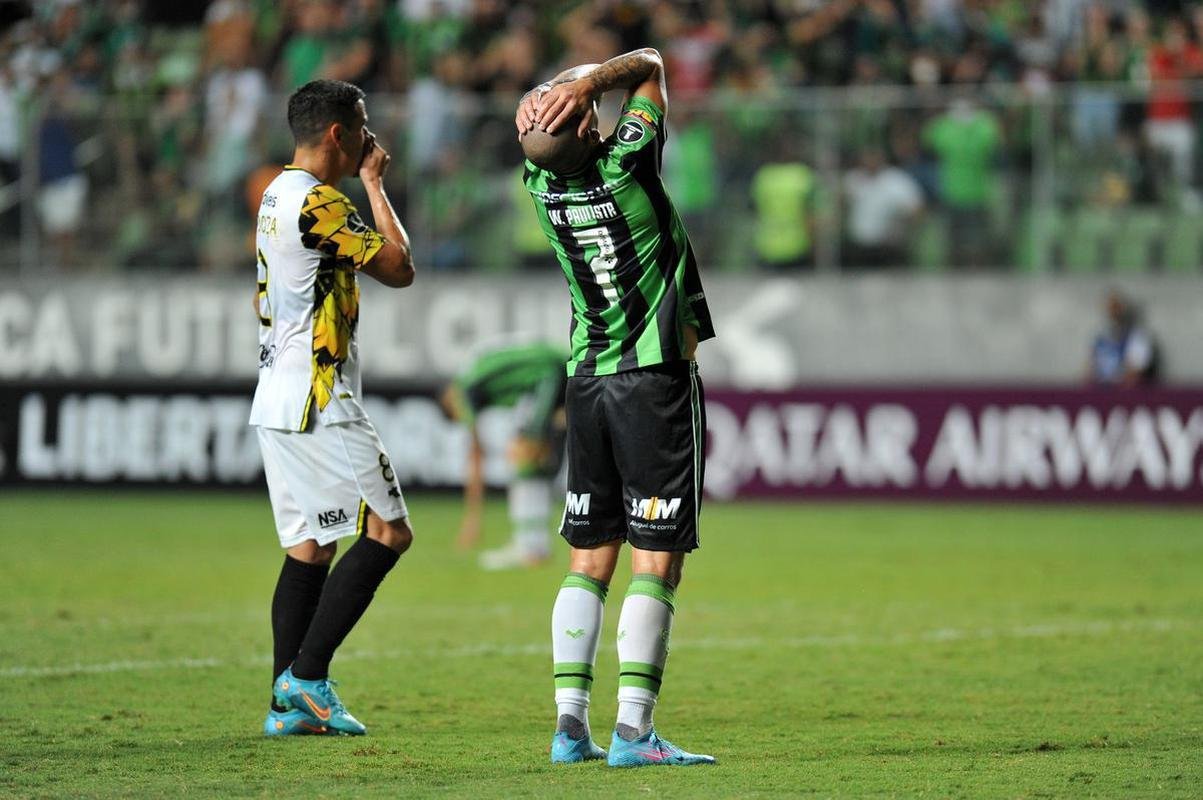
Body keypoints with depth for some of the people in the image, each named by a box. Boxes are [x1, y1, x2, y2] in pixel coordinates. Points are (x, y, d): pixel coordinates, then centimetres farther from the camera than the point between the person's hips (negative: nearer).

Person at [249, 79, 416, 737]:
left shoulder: (278, 195, 16)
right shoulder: (319, 201, -15)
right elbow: (399, 268, -9)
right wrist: (374, 182, -1)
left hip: (277, 403, 10)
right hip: (318, 404, -10)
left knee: (309, 545, 9)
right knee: (388, 531, -7)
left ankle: (288, 703, 5)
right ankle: (306, 675, -9)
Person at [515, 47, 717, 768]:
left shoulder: (540, 182, -1)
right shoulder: (626, 164, -14)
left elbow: (541, 99, 16)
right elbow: (650, 64, 0)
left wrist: (570, 86, -7)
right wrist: (591, 82, -14)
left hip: (587, 378, 6)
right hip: (656, 378, -5)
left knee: (588, 560, 9)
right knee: (657, 560, -5)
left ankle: (570, 724, 3)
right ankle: (633, 730, -12)